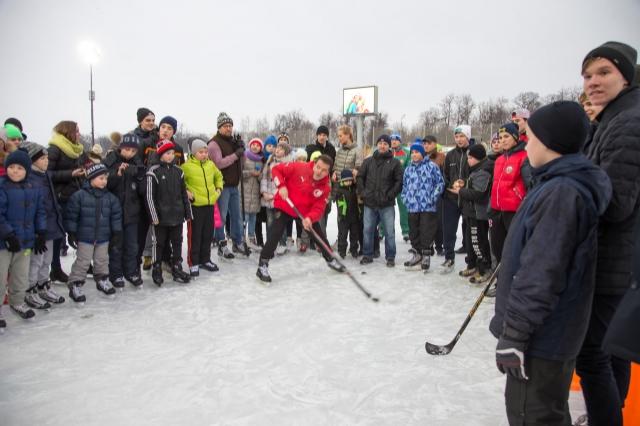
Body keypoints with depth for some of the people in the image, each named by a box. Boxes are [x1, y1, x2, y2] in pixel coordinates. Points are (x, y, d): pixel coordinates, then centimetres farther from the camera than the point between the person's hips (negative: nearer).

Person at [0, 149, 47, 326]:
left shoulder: (34, 190, 4)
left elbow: (40, 212, 10)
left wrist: (41, 234, 5)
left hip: (25, 240, 5)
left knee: (21, 276, 18)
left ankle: (17, 301, 36)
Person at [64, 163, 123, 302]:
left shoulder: (110, 197, -1)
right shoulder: (79, 195, -12)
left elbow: (116, 215, 5)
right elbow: (71, 215, -9)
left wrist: (117, 232, 3)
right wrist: (71, 233, -8)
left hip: (103, 237, 4)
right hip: (85, 237, -4)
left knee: (102, 260, 17)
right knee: (82, 262, 2)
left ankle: (102, 280, 35)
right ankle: (75, 285, 12)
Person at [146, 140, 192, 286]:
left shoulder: (178, 171, 7)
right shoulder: (154, 172, -8)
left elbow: (184, 194, 11)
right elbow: (150, 196, -10)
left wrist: (188, 213, 9)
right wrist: (154, 216, -13)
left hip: (177, 215, 5)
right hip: (161, 216, -4)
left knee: (177, 242, 12)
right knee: (159, 243, 7)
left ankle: (177, 269, 24)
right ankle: (157, 271, 20)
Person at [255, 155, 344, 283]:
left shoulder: (325, 187, -14)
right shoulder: (298, 168, -23)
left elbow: (318, 207, -17)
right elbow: (276, 169, -13)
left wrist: (310, 218, -36)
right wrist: (281, 186, -27)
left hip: (307, 211, 4)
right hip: (285, 206, -4)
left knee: (319, 235, 11)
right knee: (275, 234, -15)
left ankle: (330, 260, 34)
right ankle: (262, 265, -5)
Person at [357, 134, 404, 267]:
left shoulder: (395, 163, 1)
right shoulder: (368, 161, 9)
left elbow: (399, 181, -2)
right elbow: (360, 177, 13)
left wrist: (390, 195, -9)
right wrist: (362, 192, 1)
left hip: (387, 205, -2)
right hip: (369, 203, 3)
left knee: (389, 231, 2)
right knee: (367, 230, 8)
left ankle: (390, 257, 14)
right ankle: (367, 255, 22)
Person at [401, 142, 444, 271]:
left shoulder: (432, 166, -3)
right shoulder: (408, 169, 14)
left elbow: (440, 183, -3)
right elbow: (404, 185, 22)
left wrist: (433, 198, -9)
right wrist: (405, 198, 10)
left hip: (428, 207, -5)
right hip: (412, 207, 6)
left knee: (427, 232, -2)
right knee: (413, 232, 12)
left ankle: (426, 256, 9)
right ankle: (417, 255, 25)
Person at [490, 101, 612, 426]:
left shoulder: (562, 192, -23)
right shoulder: (563, 185, 10)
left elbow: (540, 274, -27)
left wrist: (513, 334, -22)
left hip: (542, 337, -10)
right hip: (553, 330, 10)